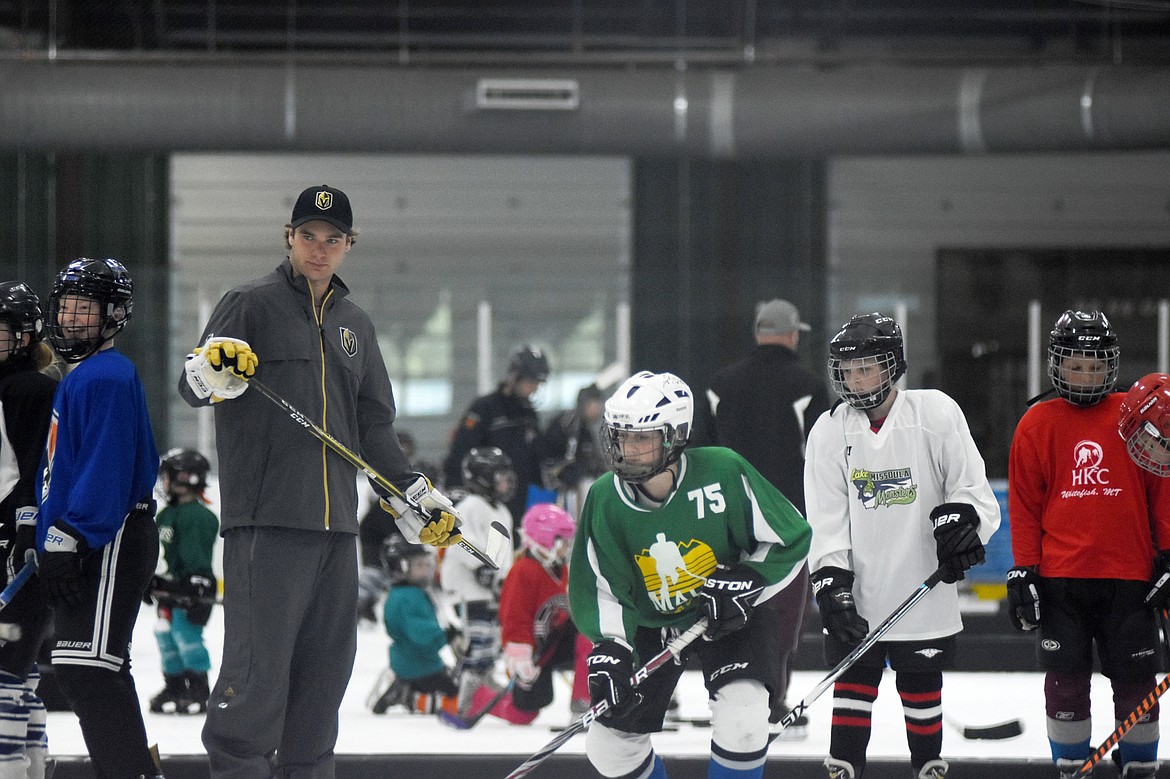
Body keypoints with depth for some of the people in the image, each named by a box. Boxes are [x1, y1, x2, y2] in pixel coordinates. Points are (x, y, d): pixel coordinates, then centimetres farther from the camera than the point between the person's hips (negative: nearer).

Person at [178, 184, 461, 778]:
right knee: (260, 662, -11)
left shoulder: (355, 326, 21)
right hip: (267, 516, -6)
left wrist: (415, 497, 19)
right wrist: (216, 369, -30)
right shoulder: (251, 305, 2)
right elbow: (193, 387, -7)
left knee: (327, 663, 6)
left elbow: (372, 426, 26)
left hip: (336, 522, 6)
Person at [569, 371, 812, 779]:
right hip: (651, 624, 3)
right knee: (611, 746, 2)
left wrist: (744, 583, -23)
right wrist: (610, 649, -22)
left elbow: (790, 539, -13)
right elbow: (600, 587, -8)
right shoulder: (605, 498, -15)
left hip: (728, 618, -3)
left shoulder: (723, 473, -24)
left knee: (742, 716, -27)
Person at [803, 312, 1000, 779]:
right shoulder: (830, 431, 1)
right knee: (854, 684, 1)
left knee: (922, 685, 8)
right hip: (858, 594, 1)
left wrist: (961, 528, -17)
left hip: (924, 589, -1)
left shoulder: (935, 413, -4)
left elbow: (972, 489, -1)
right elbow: (825, 519, -1)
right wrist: (832, 582, -10)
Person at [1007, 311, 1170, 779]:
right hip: (1060, 579, 0)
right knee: (1066, 682, 3)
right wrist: (1024, 573, 0)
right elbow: (1024, 505, 5)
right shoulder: (1037, 424, 4)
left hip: (1129, 577, 0)